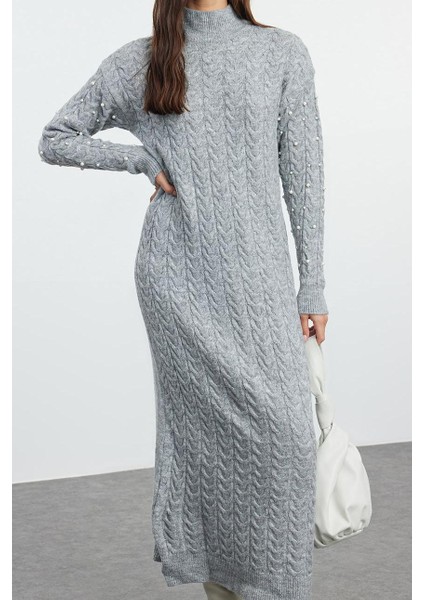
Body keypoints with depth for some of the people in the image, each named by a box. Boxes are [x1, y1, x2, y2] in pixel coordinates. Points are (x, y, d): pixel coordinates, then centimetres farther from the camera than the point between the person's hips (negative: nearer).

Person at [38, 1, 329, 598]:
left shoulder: (283, 52, 7)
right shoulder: (139, 60, 7)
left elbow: (303, 175, 5)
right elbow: (56, 139, 14)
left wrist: (313, 286, 3)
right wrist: (144, 158, -1)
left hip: (259, 275, 1)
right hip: (176, 274, -1)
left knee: (286, 431, -4)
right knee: (205, 422, -3)